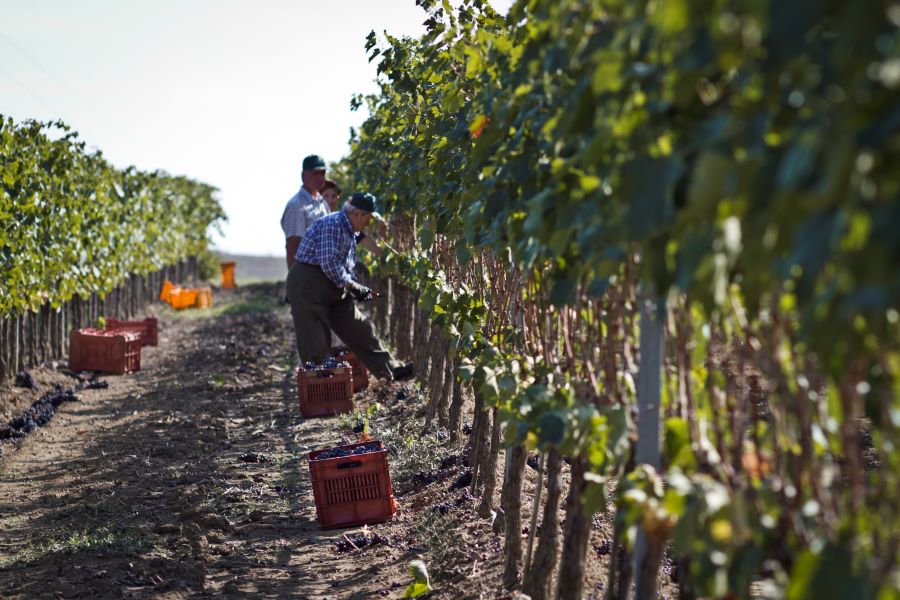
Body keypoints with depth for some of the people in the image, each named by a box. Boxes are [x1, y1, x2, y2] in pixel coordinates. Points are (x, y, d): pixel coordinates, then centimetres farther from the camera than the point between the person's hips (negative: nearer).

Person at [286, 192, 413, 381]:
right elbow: (329, 264, -25)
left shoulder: (349, 231, 13)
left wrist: (357, 289, 5)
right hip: (308, 286, -10)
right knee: (316, 343, -5)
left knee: (360, 329, 8)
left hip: (332, 288, 10)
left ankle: (392, 370, 12)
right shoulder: (332, 224, -19)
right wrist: (353, 286, -17)